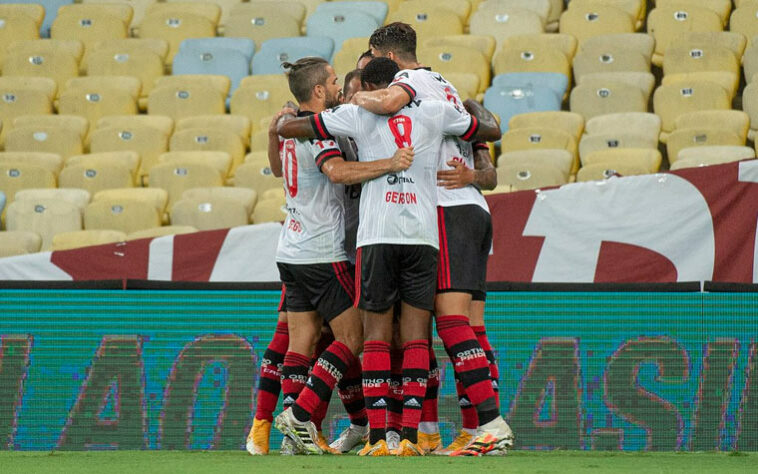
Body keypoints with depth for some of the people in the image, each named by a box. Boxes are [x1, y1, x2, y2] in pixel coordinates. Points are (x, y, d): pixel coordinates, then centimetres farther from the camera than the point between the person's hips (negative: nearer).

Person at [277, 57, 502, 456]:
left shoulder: (359, 115, 7)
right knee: (415, 338, 2)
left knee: (376, 336, 3)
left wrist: (286, 116, 32)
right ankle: (411, 436, -6)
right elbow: (492, 131, 27)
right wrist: (472, 106, 47)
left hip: (377, 236, -1)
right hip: (424, 235, 1)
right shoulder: (436, 112, 12)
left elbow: (287, 129, 8)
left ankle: (376, 437, -3)